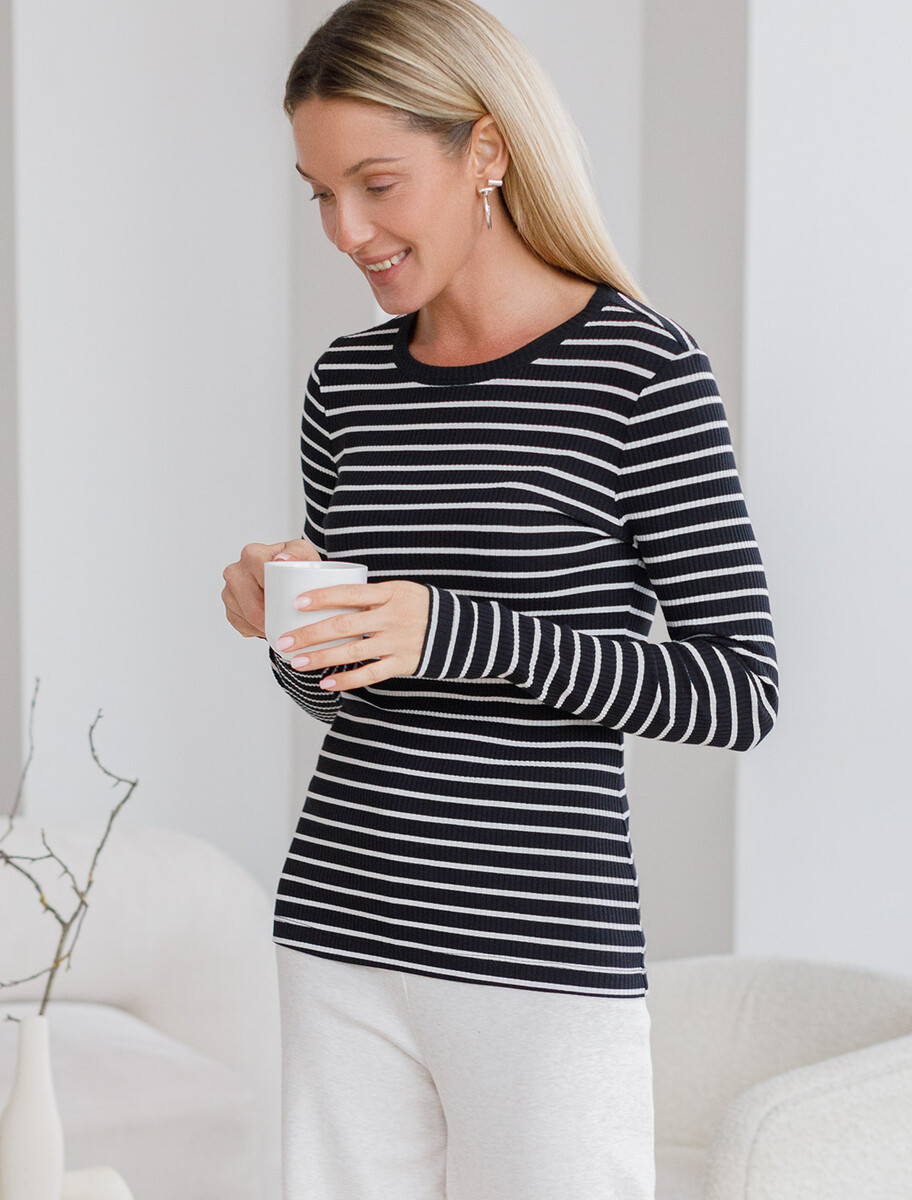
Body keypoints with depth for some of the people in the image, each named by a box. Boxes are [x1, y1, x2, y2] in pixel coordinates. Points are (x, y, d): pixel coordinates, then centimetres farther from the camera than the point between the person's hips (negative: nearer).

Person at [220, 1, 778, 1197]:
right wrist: (286, 621, -5)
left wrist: (456, 633, -19)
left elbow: (740, 692, -10)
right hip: (342, 929, 5)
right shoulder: (350, 381, 9)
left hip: (544, 961, -5)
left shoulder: (641, 371, -9)